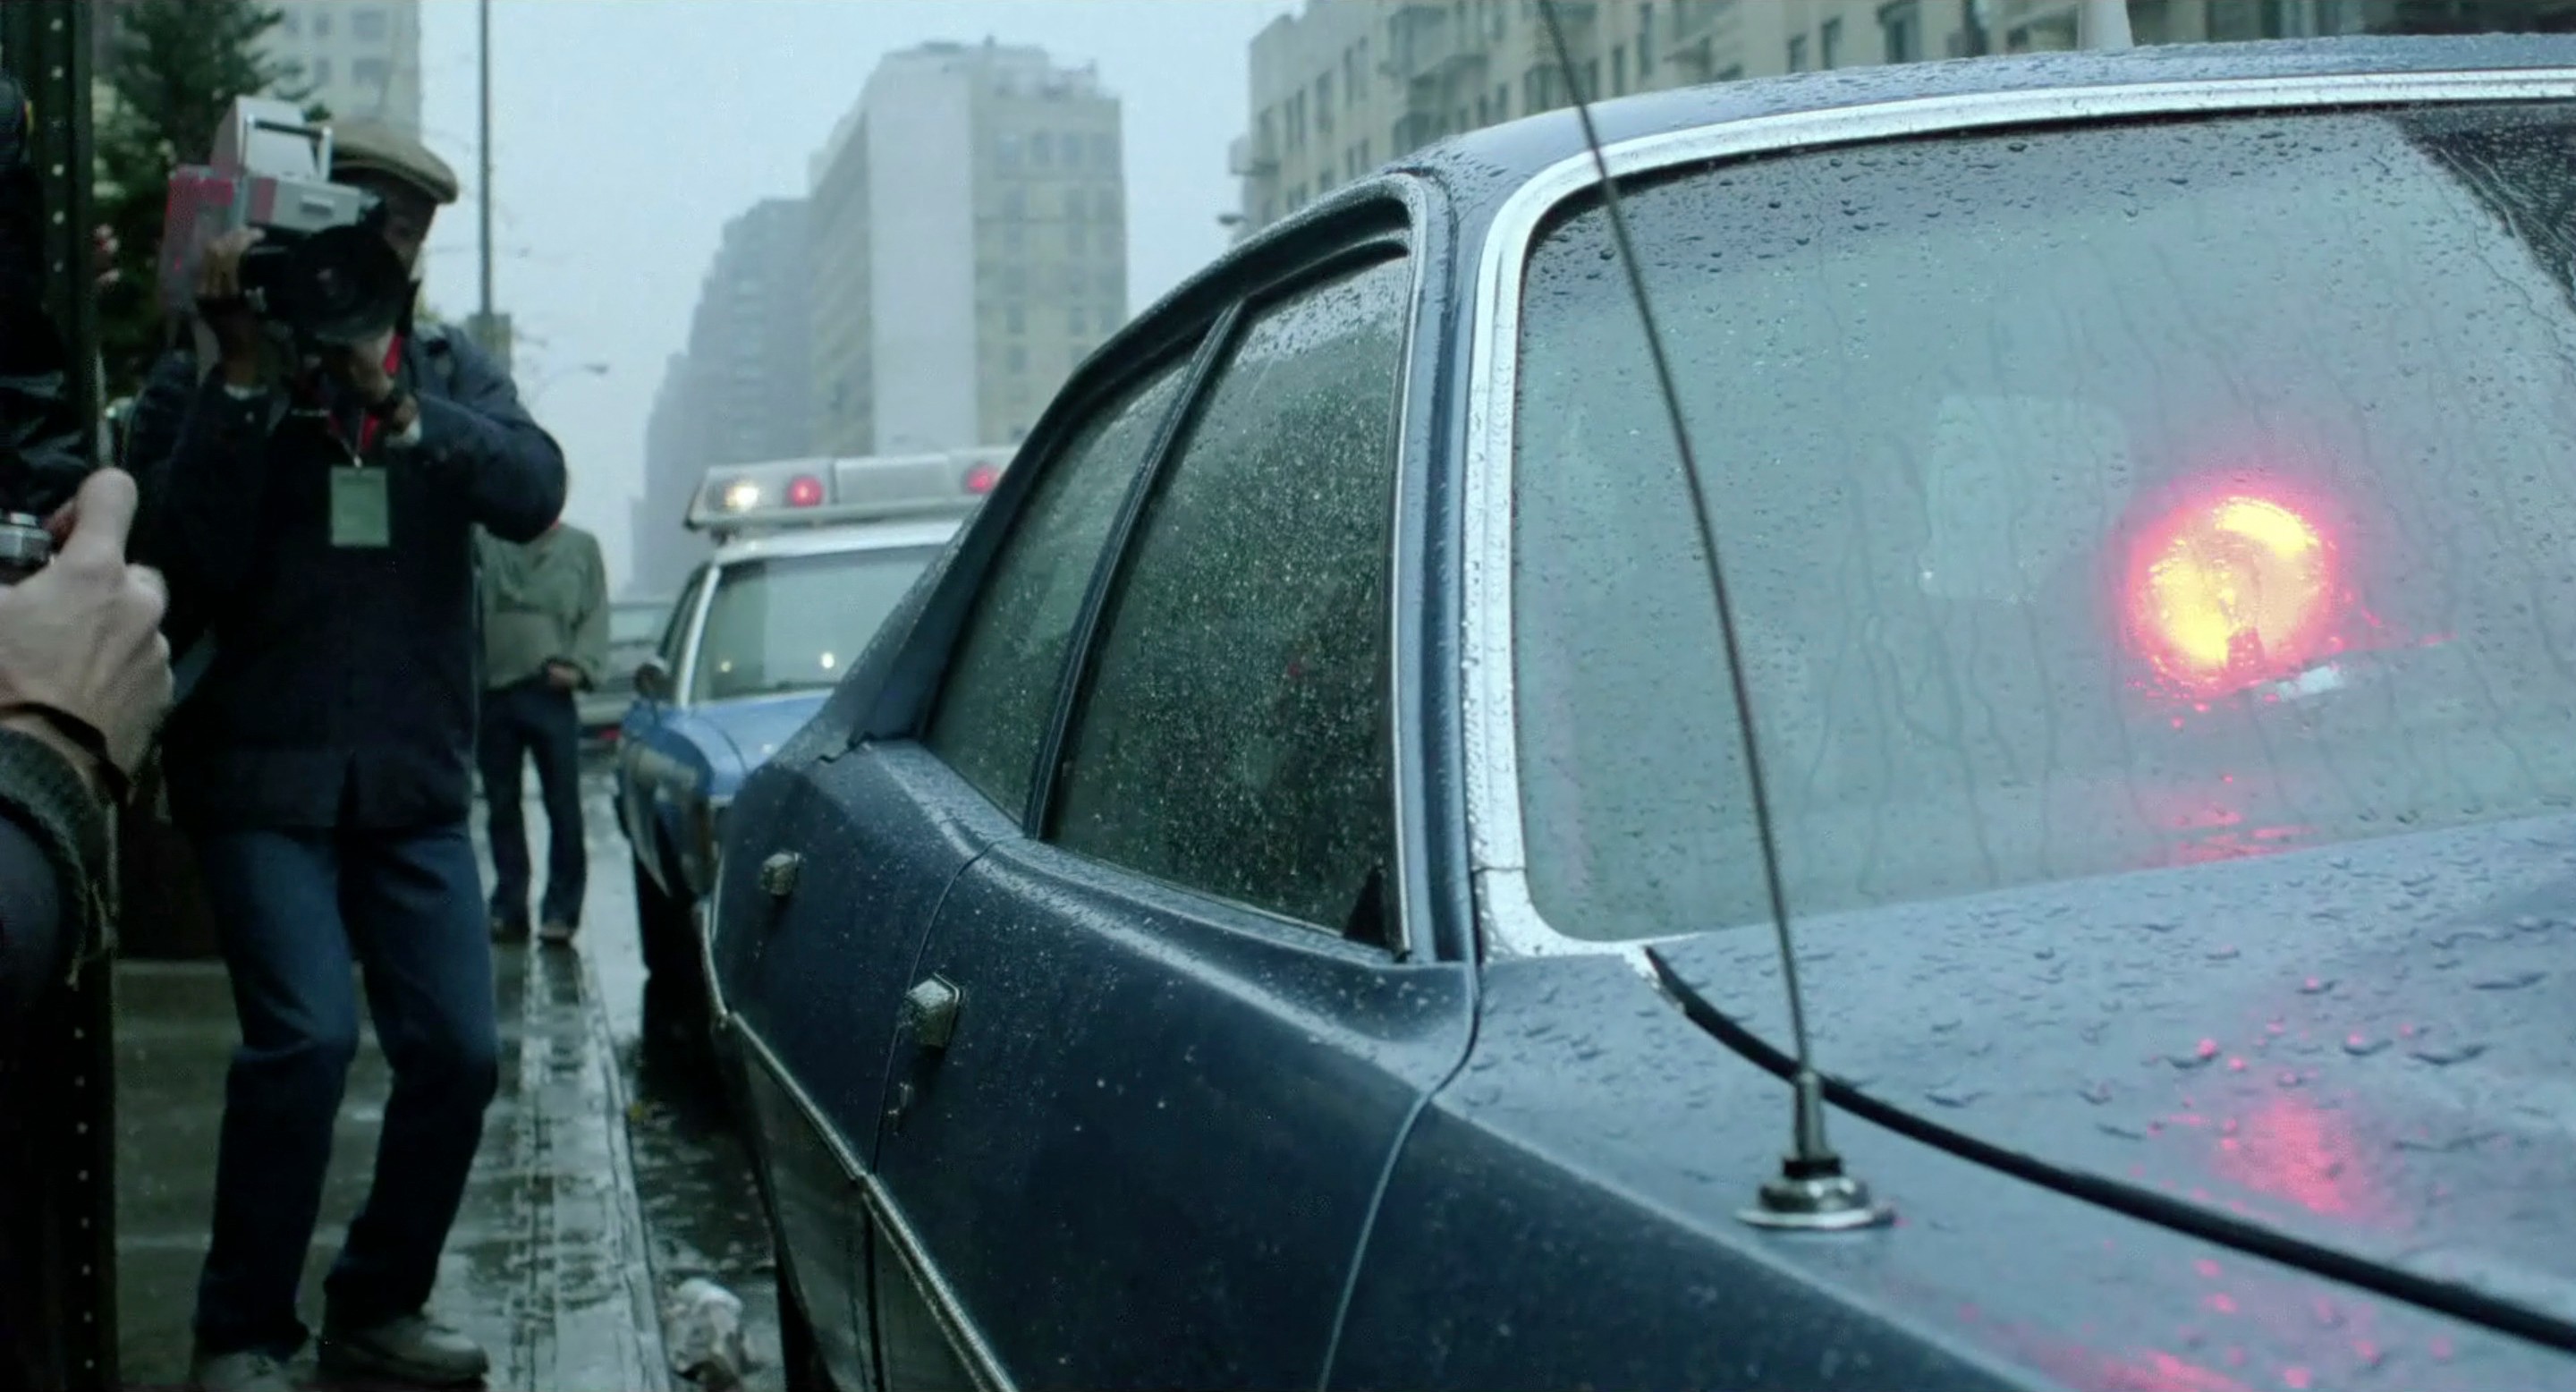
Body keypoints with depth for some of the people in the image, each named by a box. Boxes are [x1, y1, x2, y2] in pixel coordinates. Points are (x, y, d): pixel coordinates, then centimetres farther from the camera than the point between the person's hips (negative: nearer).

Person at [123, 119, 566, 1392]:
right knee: (306, 1036, -18)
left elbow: (531, 493, -12)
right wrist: (244, 381, -18)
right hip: (264, 777, -3)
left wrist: (390, 397, -24)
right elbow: (186, 562, -14)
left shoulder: (450, 372, 8)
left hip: (415, 783, 3)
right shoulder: (197, 380, 1)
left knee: (456, 1051, -1)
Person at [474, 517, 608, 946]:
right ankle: (509, 907, 16)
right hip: (495, 693, 2)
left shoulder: (581, 547, 8)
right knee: (501, 806, 8)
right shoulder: (488, 540, 9)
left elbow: (596, 616, 3)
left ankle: (561, 910, 4)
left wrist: (580, 666, -10)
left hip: (551, 694, -2)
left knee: (563, 805, -2)